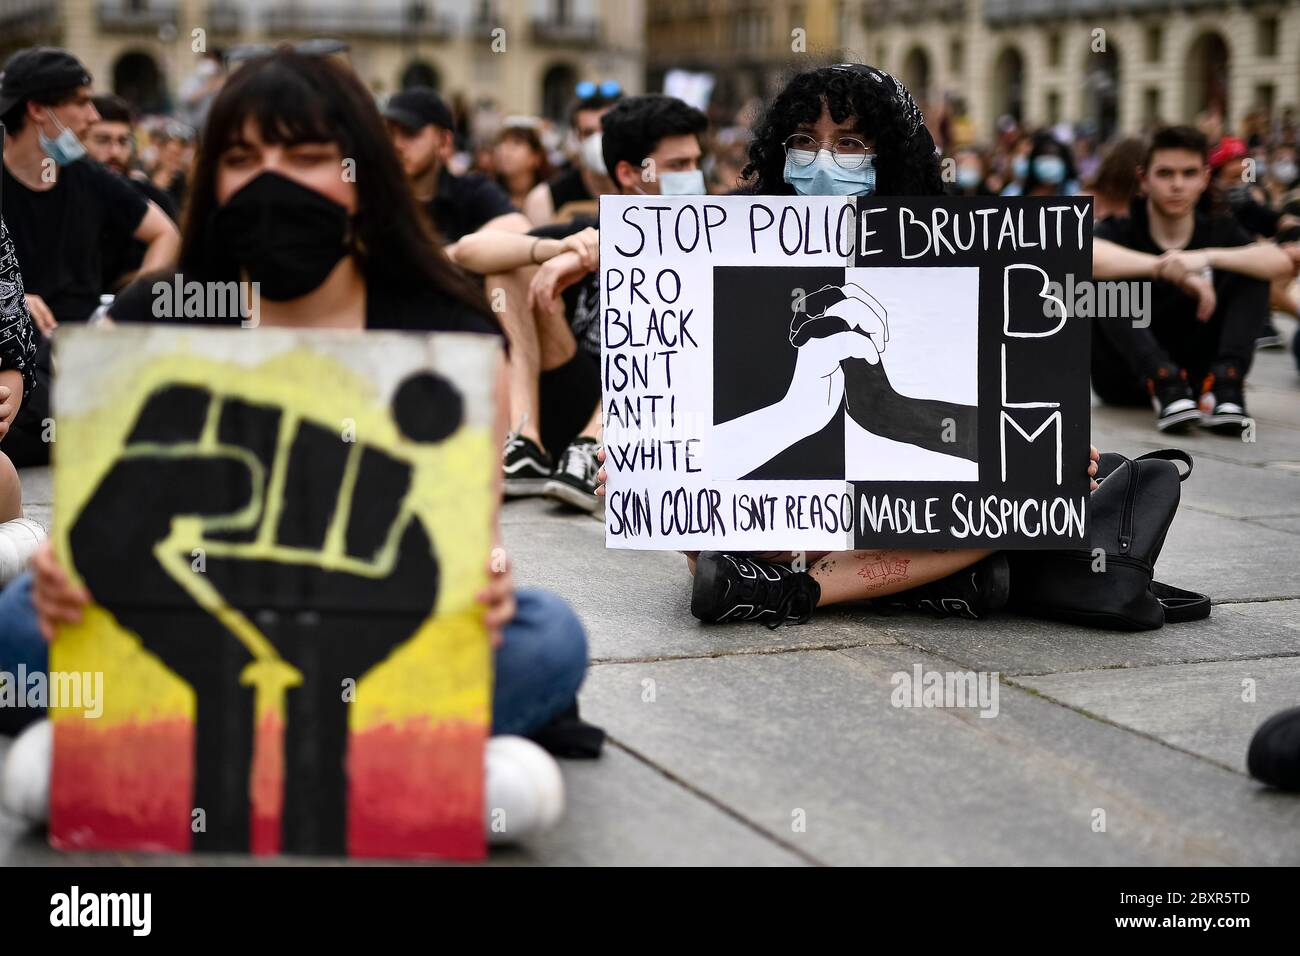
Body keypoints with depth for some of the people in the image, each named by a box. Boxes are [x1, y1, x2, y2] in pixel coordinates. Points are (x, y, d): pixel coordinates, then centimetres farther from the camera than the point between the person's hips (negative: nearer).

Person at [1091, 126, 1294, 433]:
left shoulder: (1218, 233, 4)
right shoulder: (1120, 231, -4)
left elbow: (1281, 262, -17)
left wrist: (1208, 257, -32)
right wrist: (1167, 269, -38)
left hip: (1193, 373, 2)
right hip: (1128, 378, -2)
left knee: (1252, 269, -9)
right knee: (1102, 278, -24)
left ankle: (1224, 383, -28)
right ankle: (1164, 387, -38)